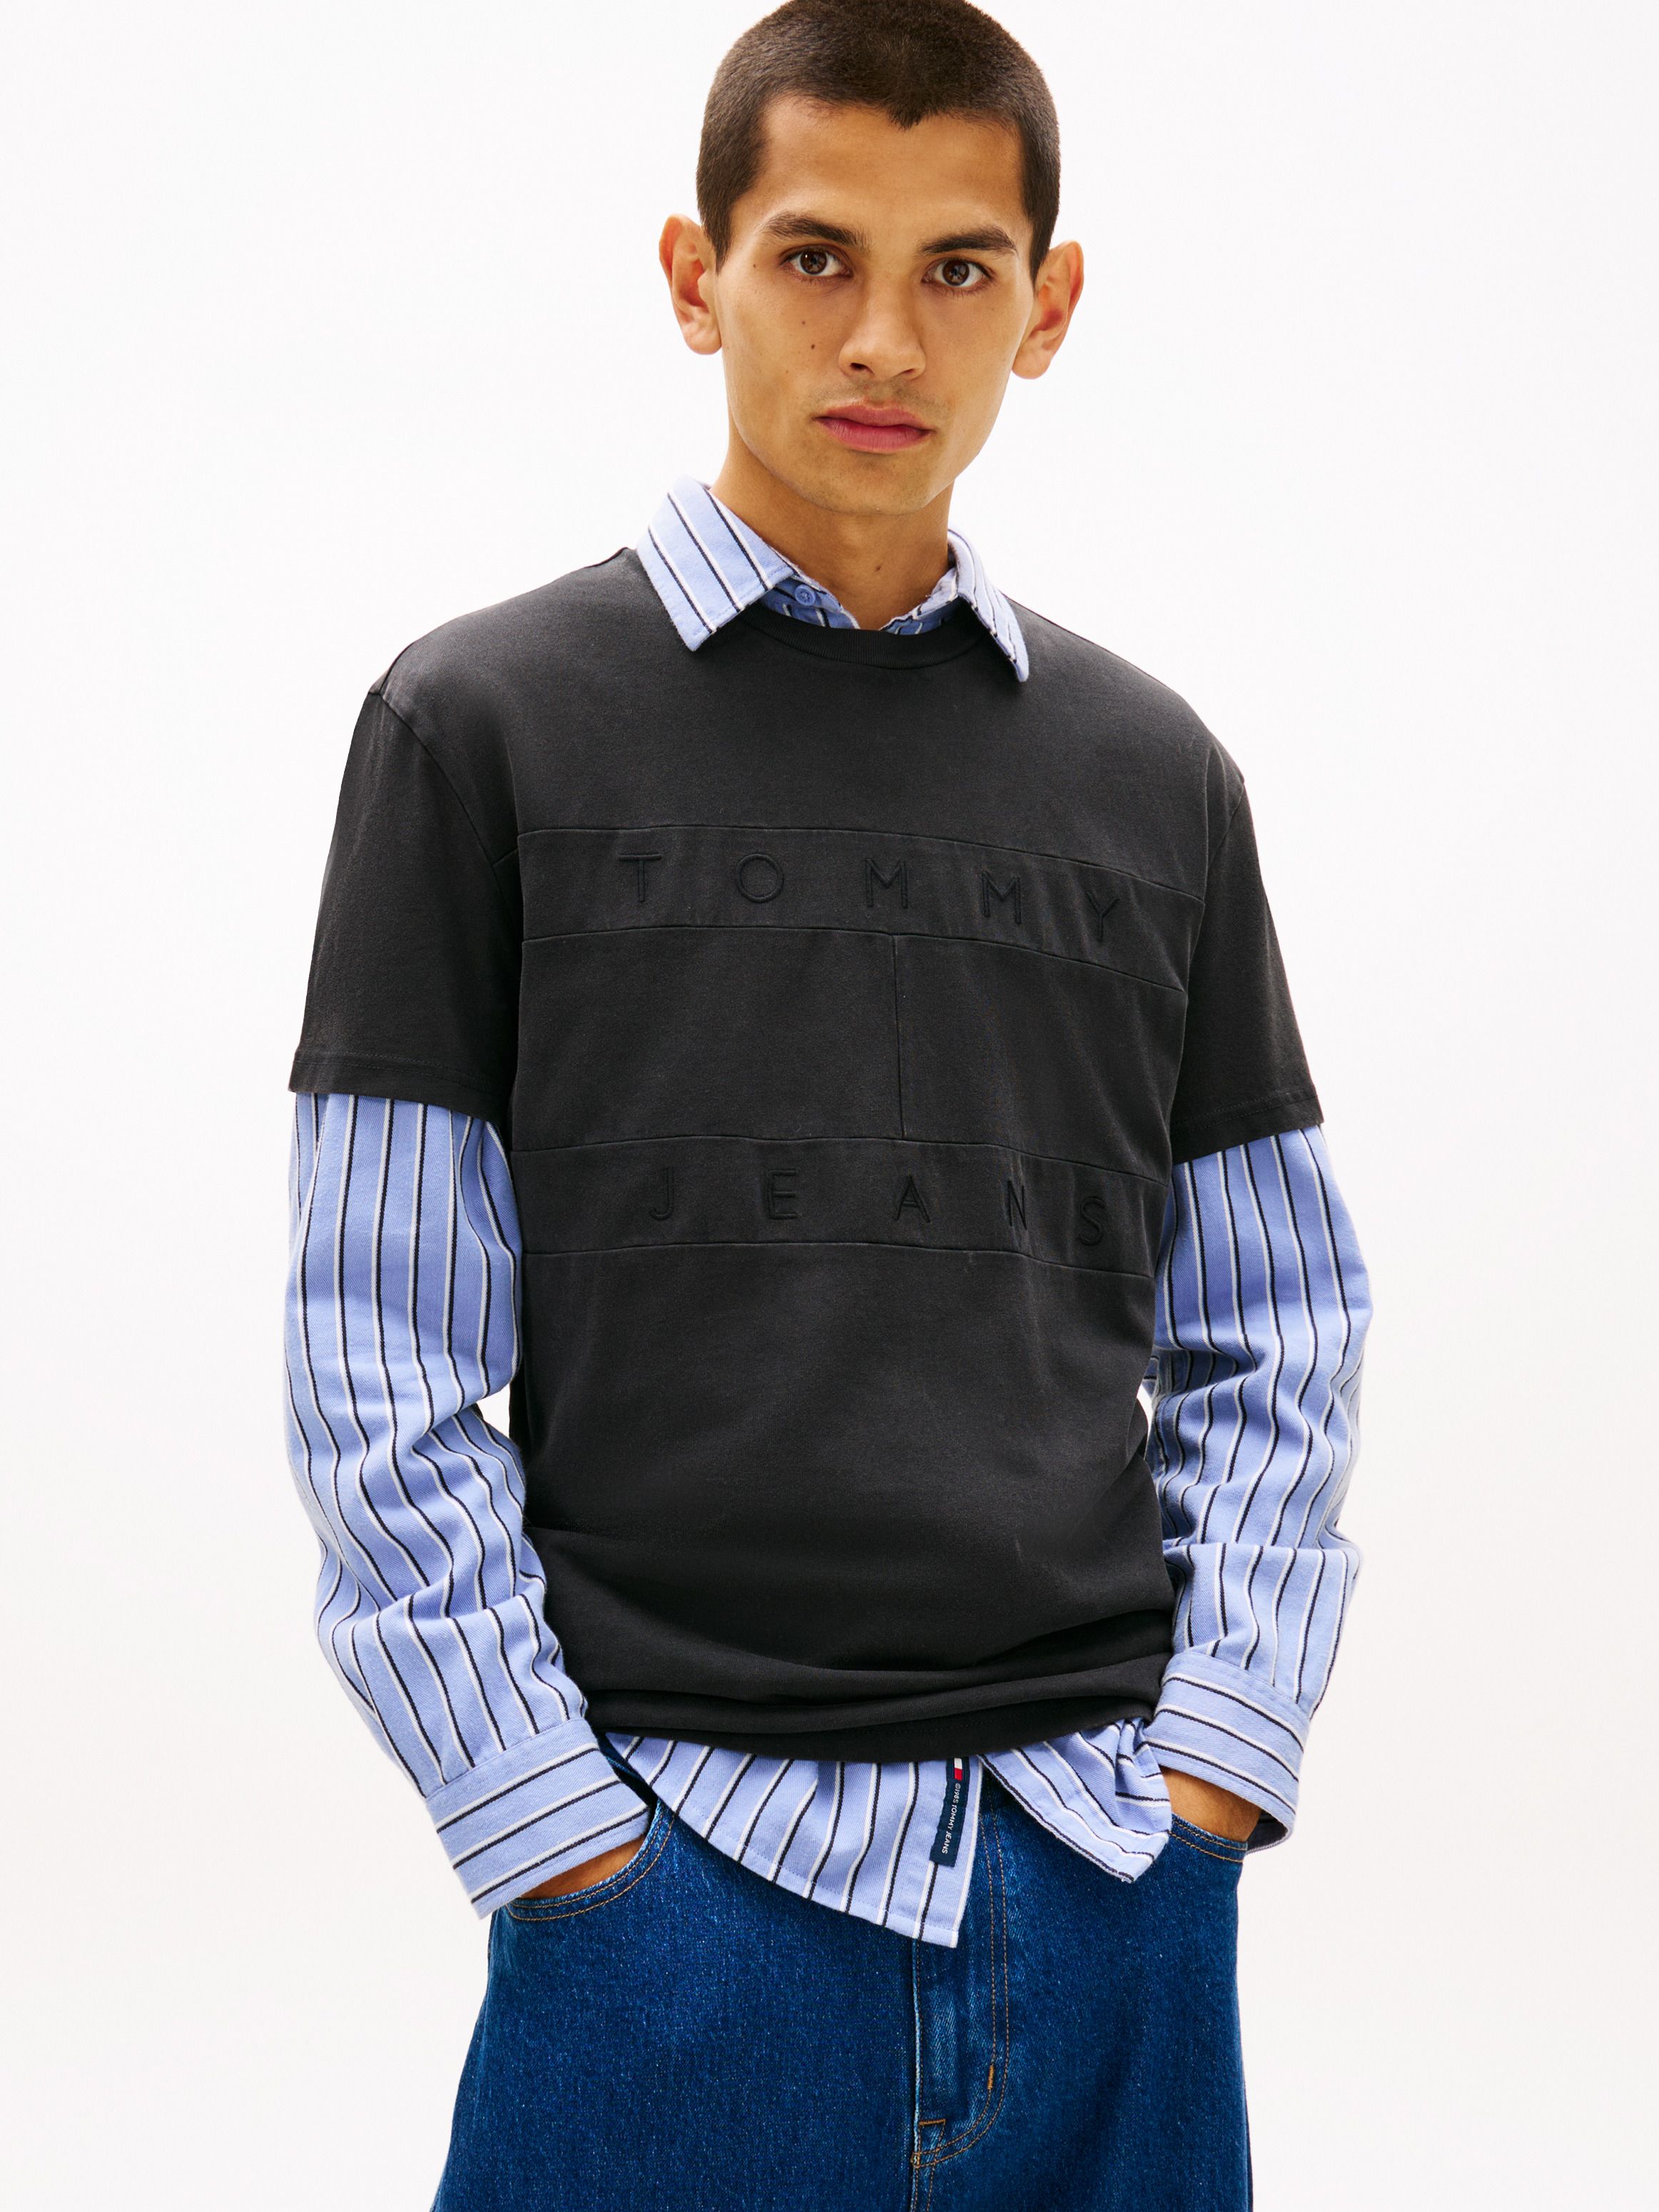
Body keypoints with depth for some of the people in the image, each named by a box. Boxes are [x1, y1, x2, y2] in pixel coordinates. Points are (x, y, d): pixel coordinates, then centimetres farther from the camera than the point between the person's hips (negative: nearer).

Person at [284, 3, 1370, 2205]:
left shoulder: (1153, 774, 9)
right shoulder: (486, 726, -1)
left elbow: (1278, 1333, 10)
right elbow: (386, 1376, -3)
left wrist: (1211, 1761, -1)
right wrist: (567, 1841, -9)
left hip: (1119, 1879, 3)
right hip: (677, 1872, -3)